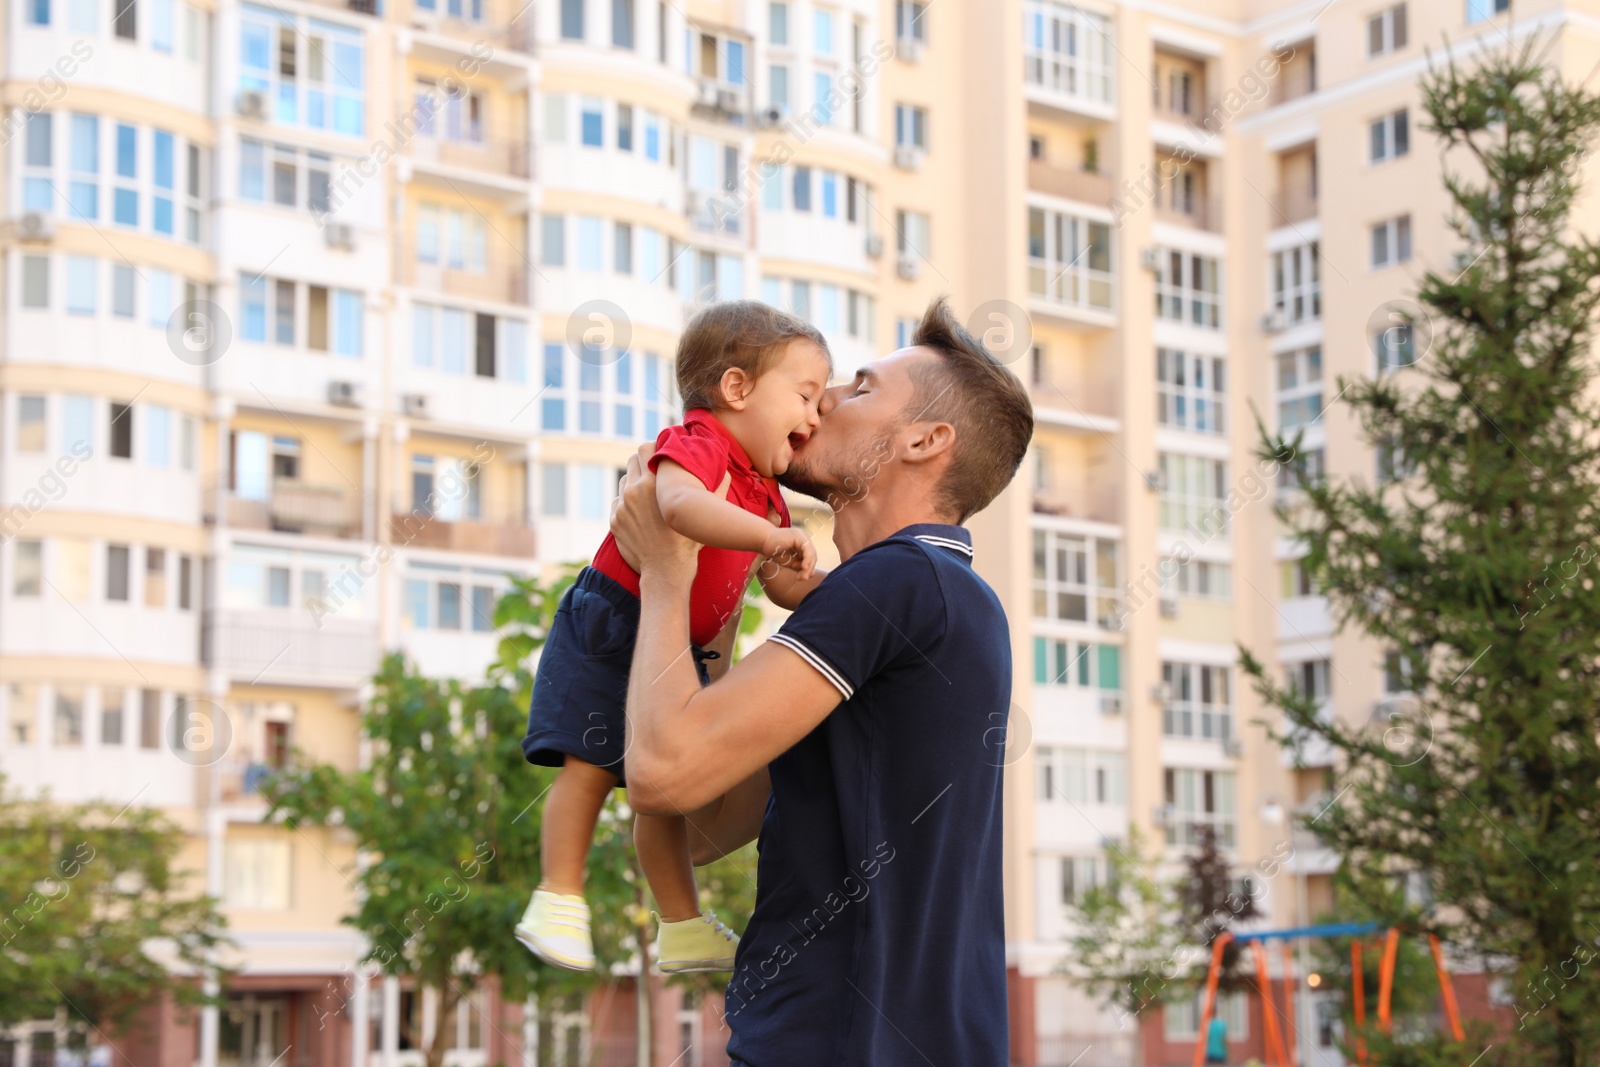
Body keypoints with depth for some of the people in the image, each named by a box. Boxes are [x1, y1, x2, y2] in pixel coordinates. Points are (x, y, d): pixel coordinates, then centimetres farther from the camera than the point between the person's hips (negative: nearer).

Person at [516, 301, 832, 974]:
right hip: (611, 626, -9)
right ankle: (558, 901, 0)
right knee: (590, 762, -11)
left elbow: (785, 586, 18)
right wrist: (767, 536, -48)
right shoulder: (695, 446, -17)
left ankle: (683, 929, 17)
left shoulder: (765, 494, 13)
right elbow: (680, 504, -41)